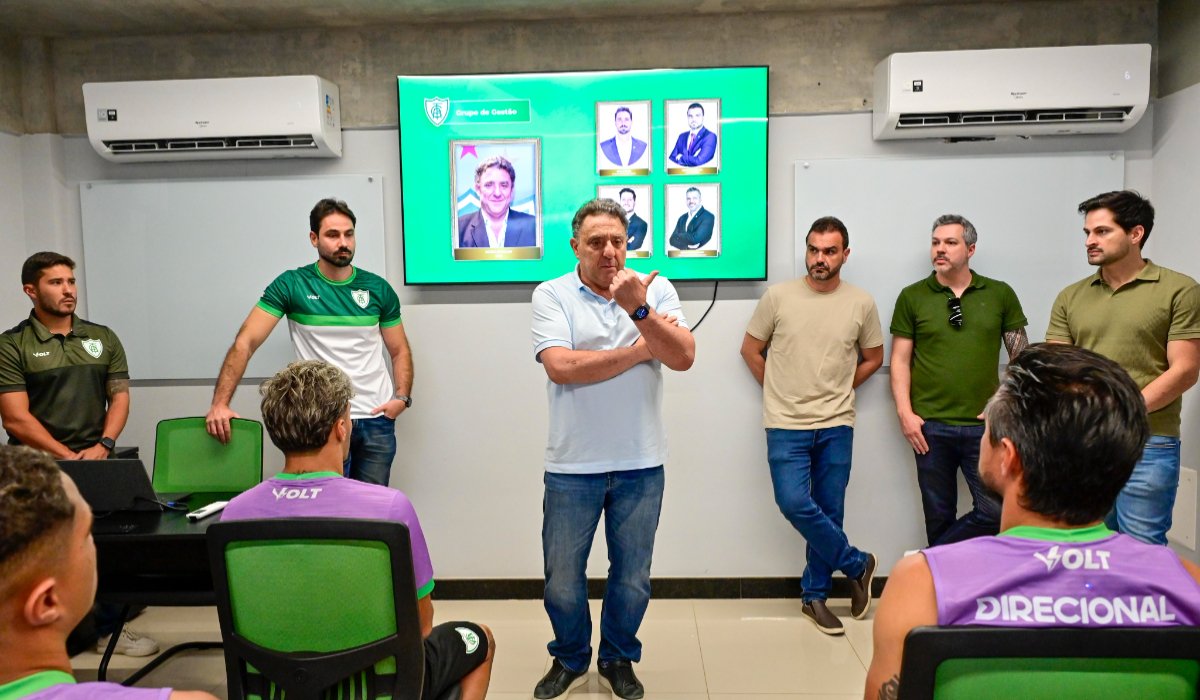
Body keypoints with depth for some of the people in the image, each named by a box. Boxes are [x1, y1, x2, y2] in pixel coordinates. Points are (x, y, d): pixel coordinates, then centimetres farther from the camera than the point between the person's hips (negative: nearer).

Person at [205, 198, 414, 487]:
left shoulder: (378, 289, 3)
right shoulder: (291, 284, -5)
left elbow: (399, 350, 10)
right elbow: (245, 343, -9)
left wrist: (402, 397, -6)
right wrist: (220, 403, -19)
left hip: (377, 421, 3)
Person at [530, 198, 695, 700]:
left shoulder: (656, 290, 1)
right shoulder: (551, 295, -4)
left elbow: (684, 358, -11)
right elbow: (561, 367, -18)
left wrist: (638, 309, -25)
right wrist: (641, 349, -12)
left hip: (640, 464, 1)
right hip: (572, 465, -1)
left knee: (632, 578, 15)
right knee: (562, 580, 11)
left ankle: (618, 659, 40)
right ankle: (570, 659, 38)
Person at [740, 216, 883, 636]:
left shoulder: (861, 304, 2)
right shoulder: (778, 296, -2)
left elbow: (873, 358, 15)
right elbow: (750, 350, 6)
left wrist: (836, 392, 8)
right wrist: (782, 394, 6)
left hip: (836, 427, 2)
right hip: (786, 426, -1)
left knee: (829, 512, 7)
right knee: (794, 503, -12)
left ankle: (815, 596, 25)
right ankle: (857, 564, 13)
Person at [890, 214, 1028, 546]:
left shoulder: (1001, 294, 5)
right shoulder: (912, 297, 2)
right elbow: (900, 360, 2)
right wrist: (905, 413, -5)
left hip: (984, 425, 1)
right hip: (930, 426, -1)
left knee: (996, 512, -1)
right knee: (939, 516, 9)